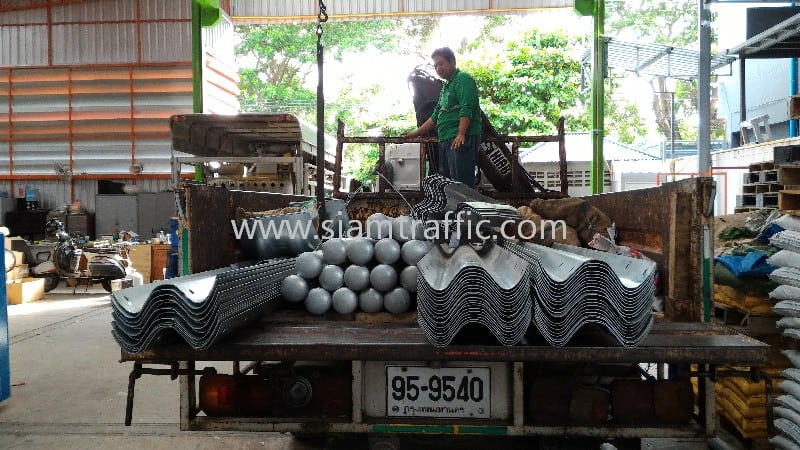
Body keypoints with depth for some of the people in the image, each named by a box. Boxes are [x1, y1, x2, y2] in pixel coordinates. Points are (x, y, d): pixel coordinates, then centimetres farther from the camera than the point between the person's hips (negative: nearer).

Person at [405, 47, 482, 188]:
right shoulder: (446, 86, 27)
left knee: (462, 183, -16)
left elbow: (466, 109, -15)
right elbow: (436, 116, 31)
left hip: (462, 139, -10)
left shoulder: (463, 78, -1)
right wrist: (416, 133, 30)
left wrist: (461, 134, -25)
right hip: (446, 140, 10)